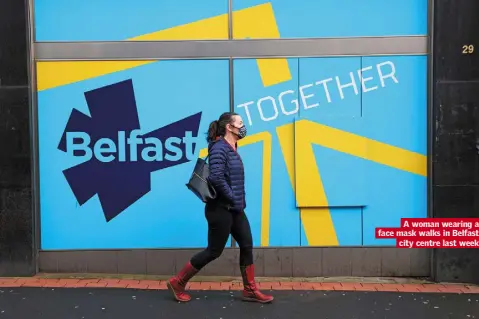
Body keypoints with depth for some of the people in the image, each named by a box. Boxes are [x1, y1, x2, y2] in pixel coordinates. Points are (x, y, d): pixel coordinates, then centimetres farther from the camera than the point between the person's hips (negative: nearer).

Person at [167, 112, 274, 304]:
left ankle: (250, 290, 20)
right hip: (221, 209, -9)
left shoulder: (232, 148, 12)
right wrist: (232, 198, -18)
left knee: (247, 245, 9)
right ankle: (177, 282, 14)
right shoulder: (220, 147, -16)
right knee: (214, 251, 0)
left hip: (235, 209, 9)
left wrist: (239, 201, 8)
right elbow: (216, 177, -28)